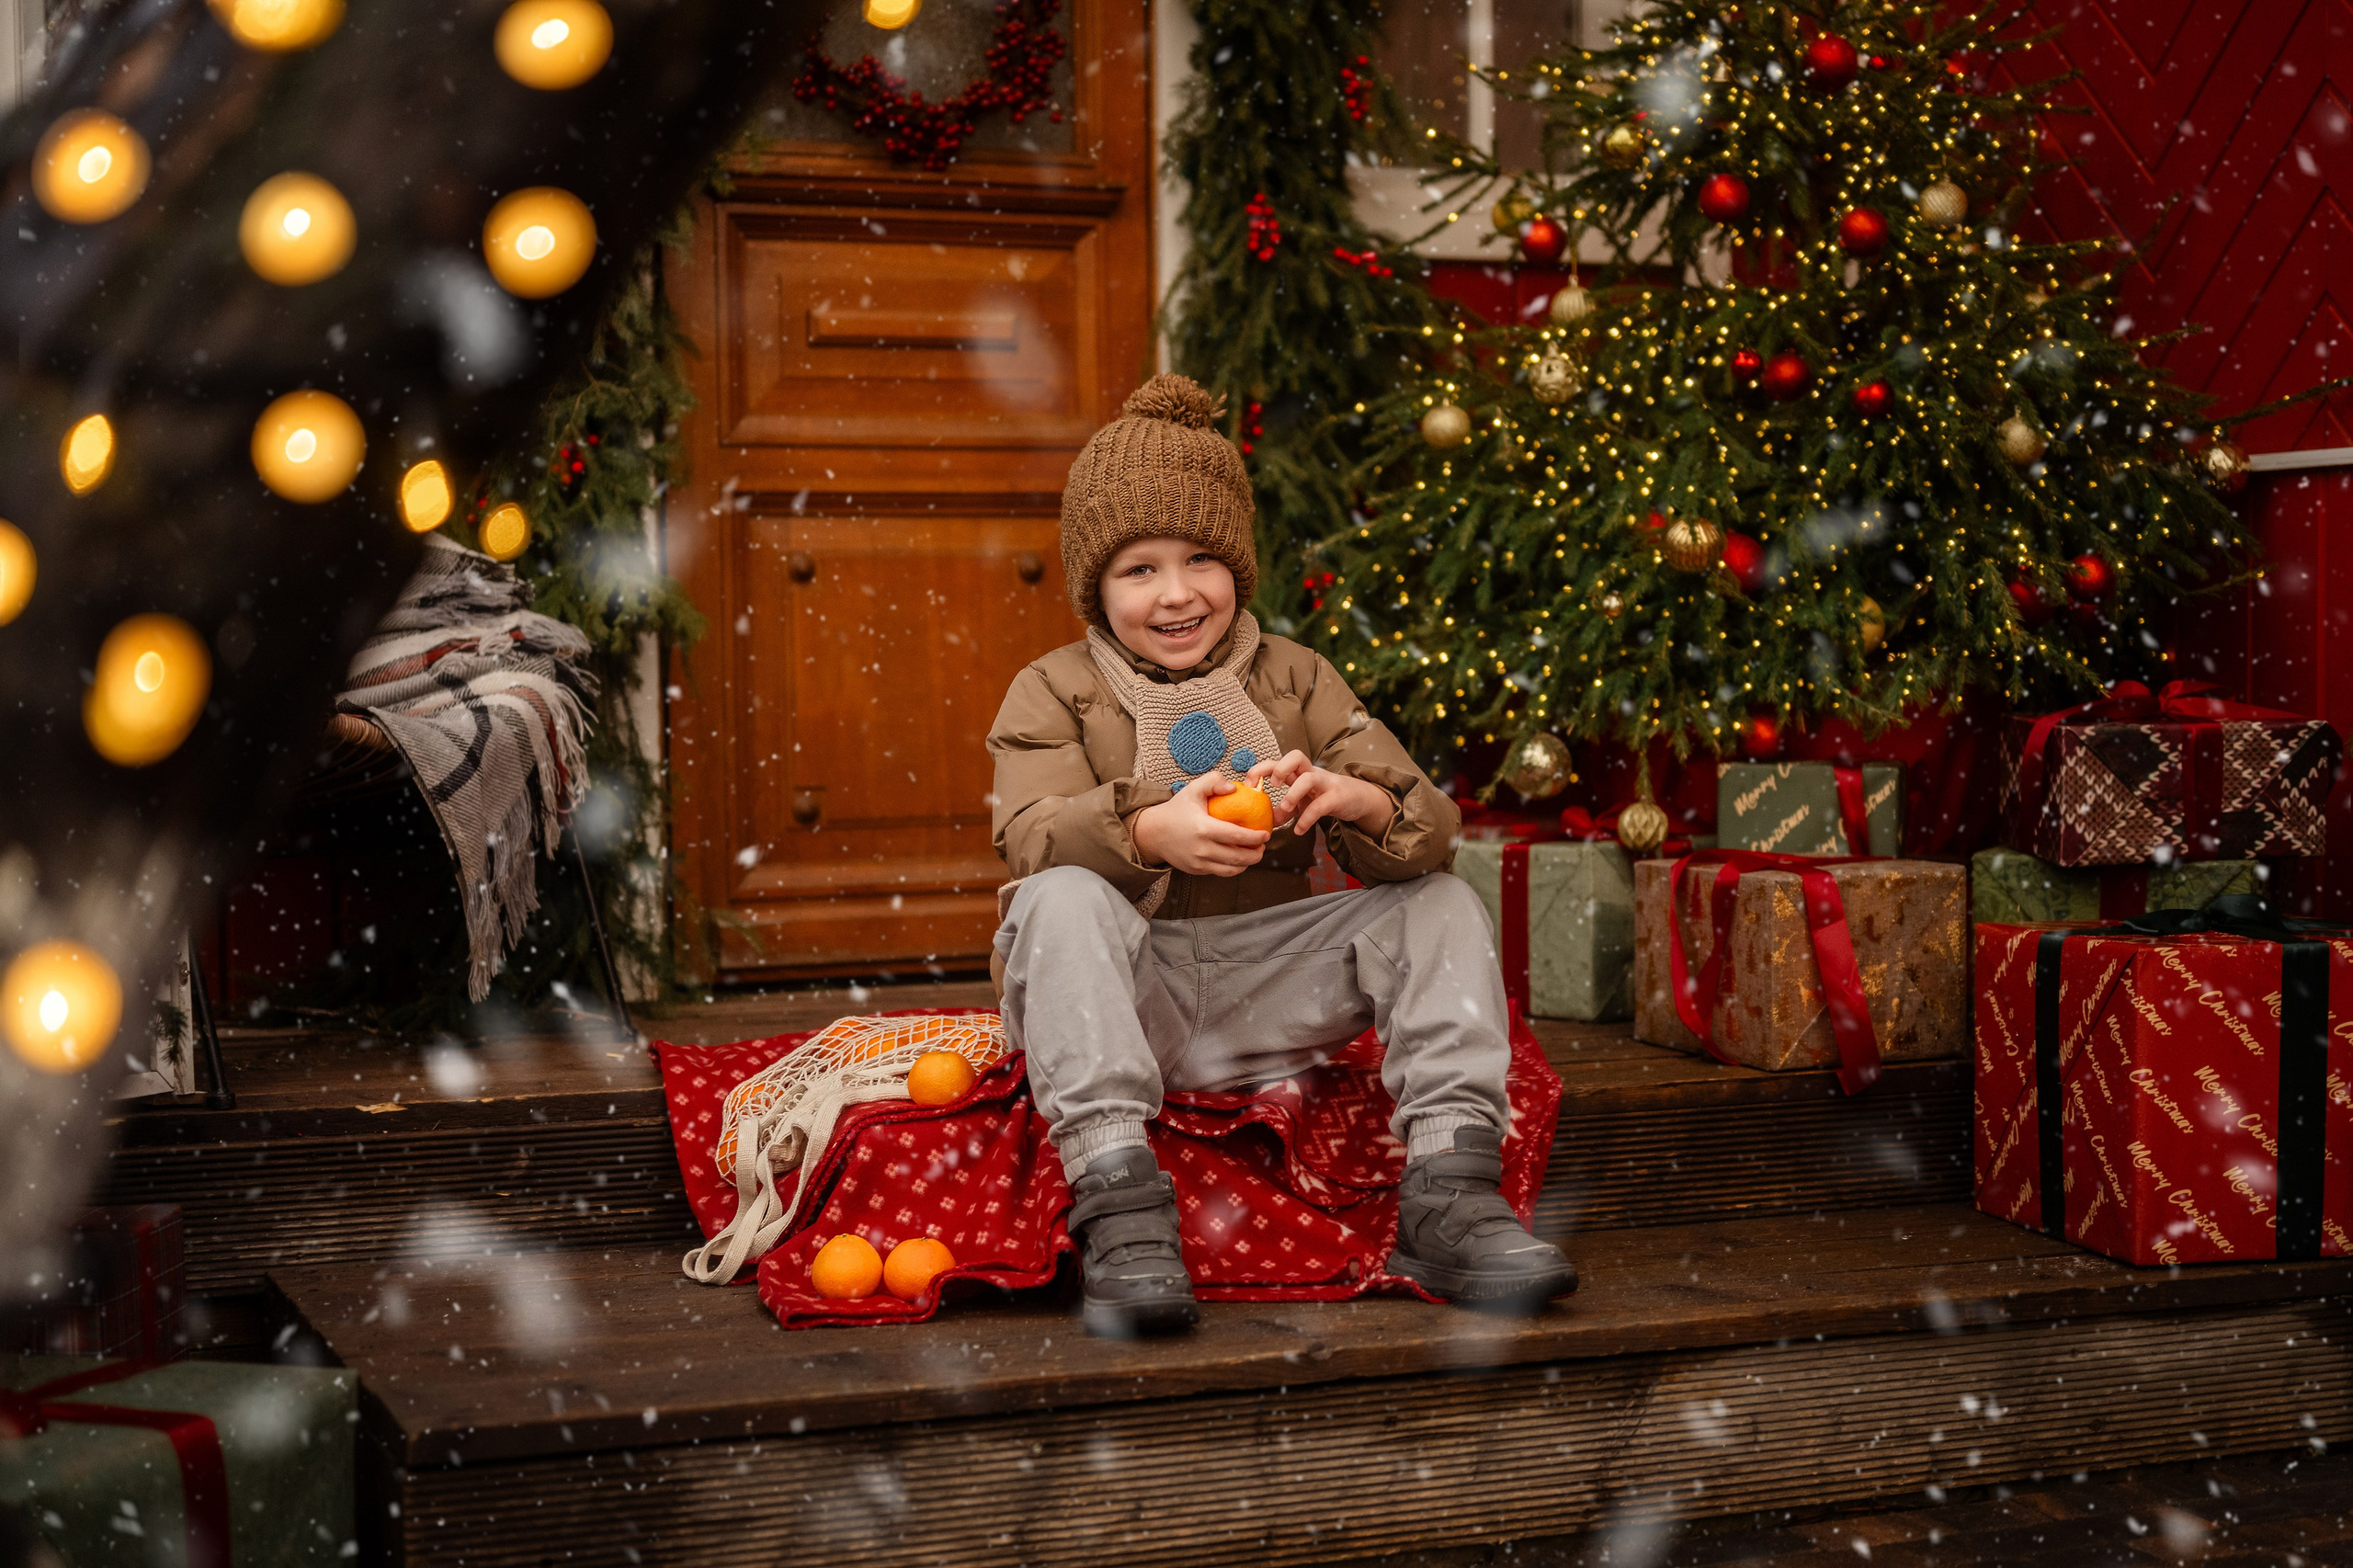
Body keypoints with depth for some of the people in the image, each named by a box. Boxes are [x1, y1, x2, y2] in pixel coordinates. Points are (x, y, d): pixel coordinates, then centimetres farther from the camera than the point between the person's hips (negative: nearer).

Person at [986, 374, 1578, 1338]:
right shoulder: (1053, 693, 6)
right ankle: (1119, 1208, -39)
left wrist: (1354, 801, -27)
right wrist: (1149, 830, -36)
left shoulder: (1295, 680, 11)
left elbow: (1430, 828, -2)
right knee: (1062, 898, -32)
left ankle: (1450, 1194, -22)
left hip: (1267, 990, 3)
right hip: (1130, 997, -2)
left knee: (1439, 903, -13)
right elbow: (1031, 837, -14)